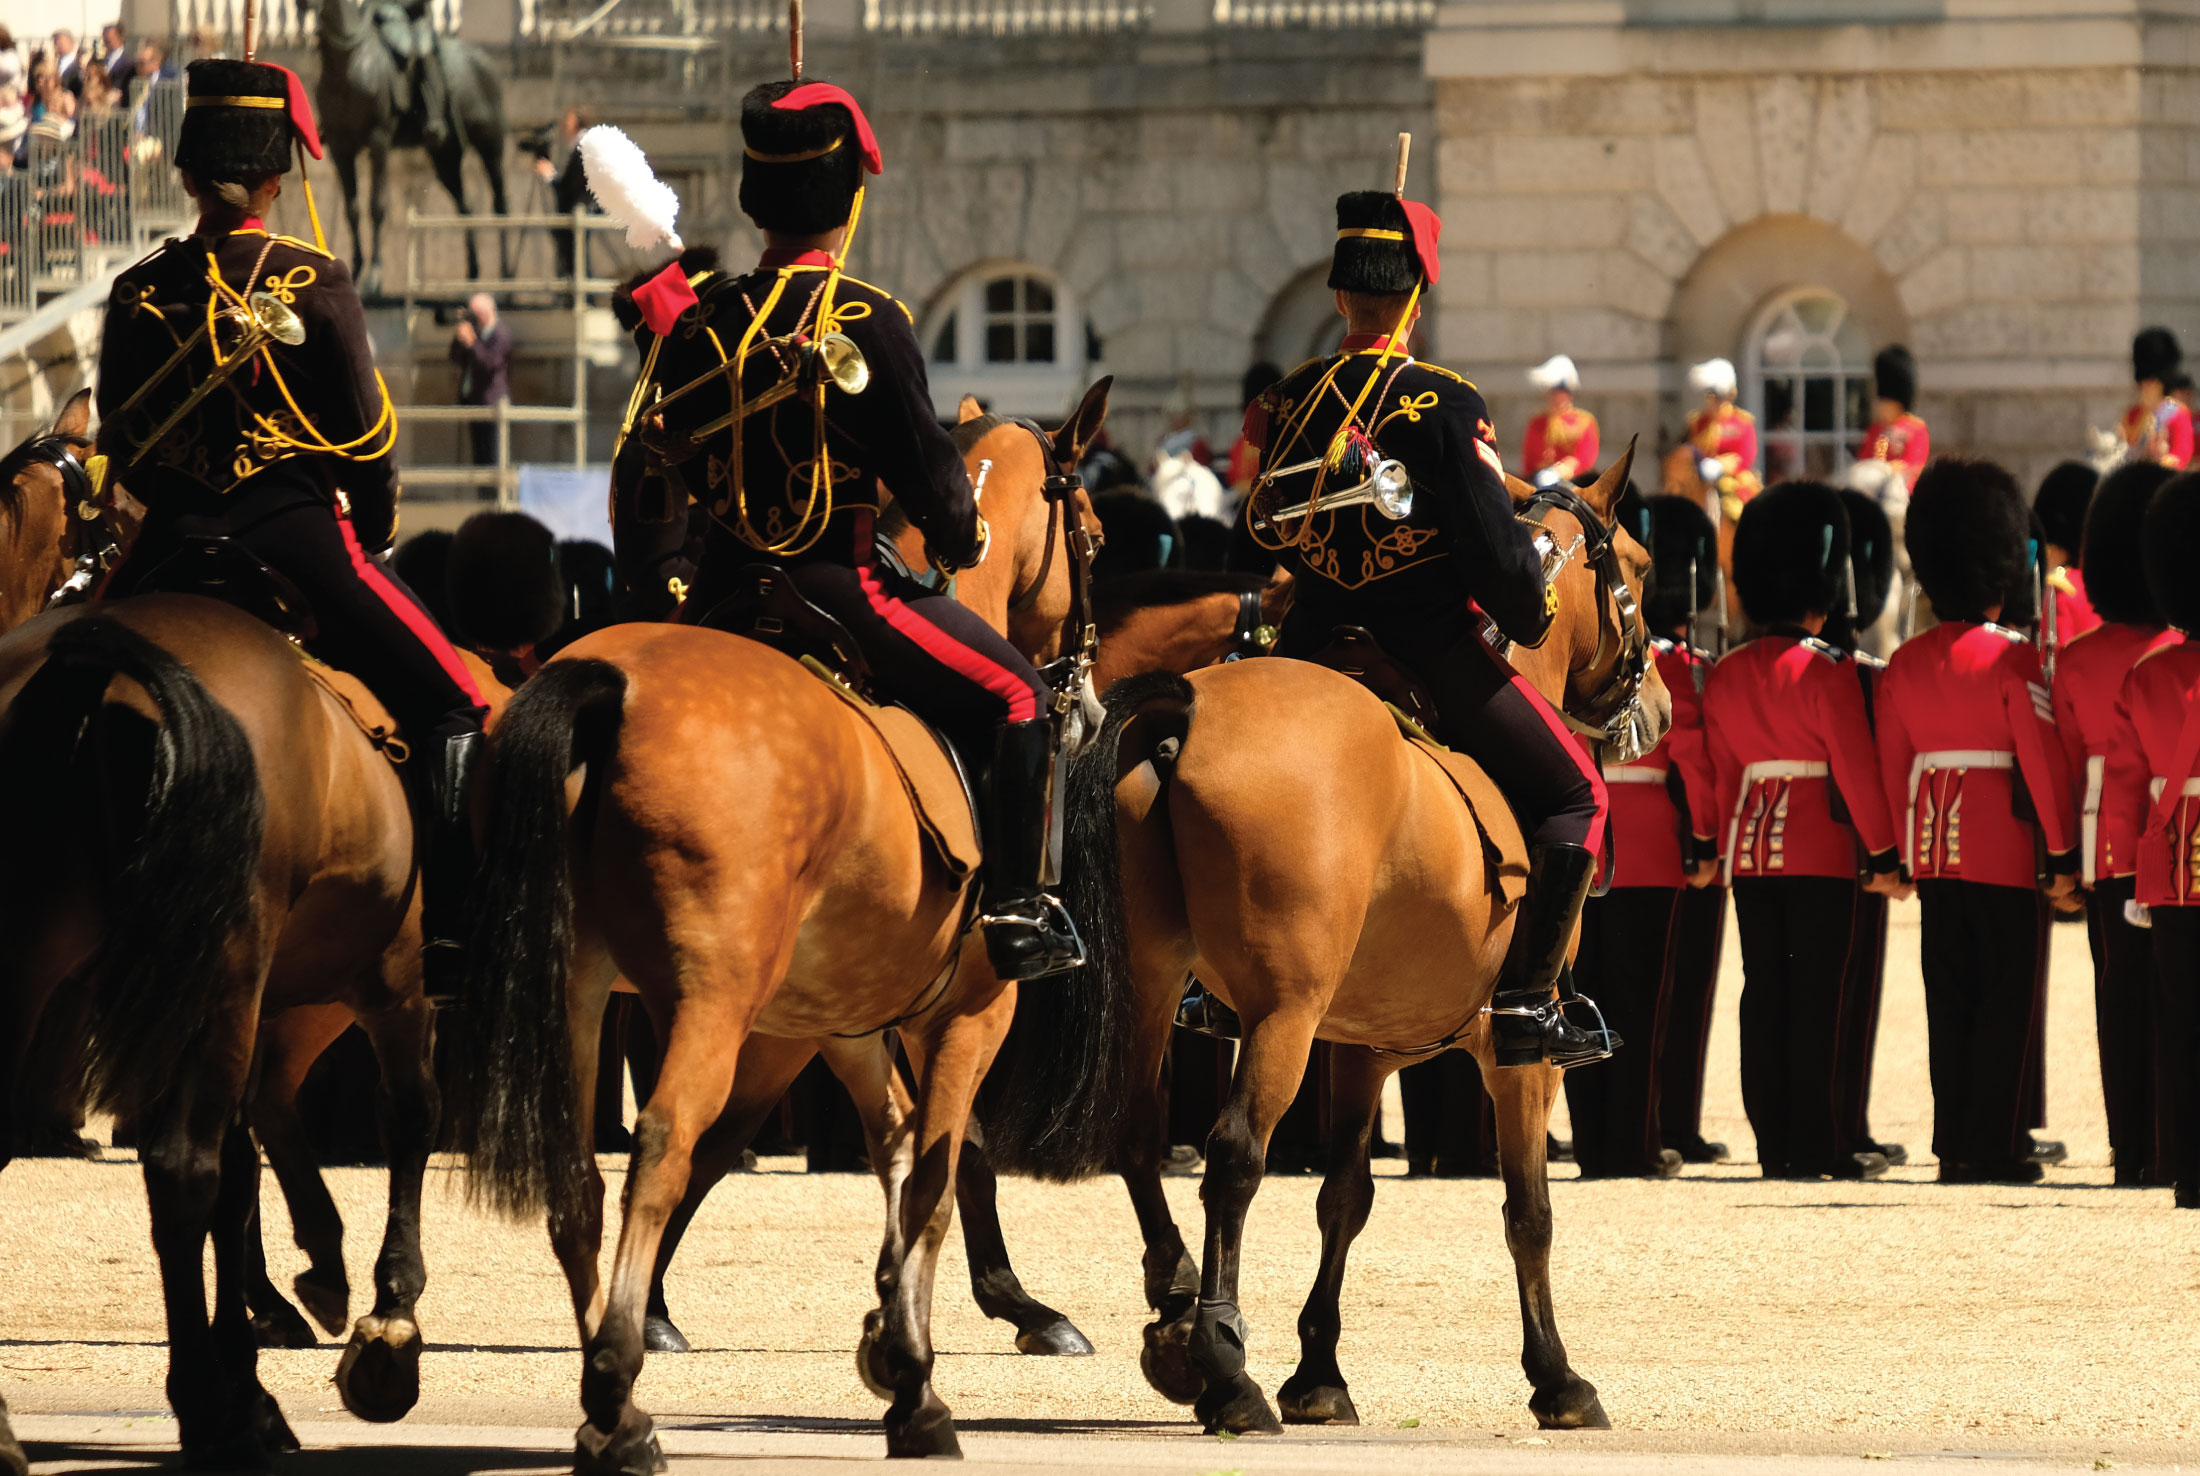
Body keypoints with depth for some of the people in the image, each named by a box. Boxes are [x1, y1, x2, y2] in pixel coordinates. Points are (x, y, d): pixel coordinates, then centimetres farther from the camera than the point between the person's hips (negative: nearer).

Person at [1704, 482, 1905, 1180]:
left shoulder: (1725, 675, 7)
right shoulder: (1827, 670, -11)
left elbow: (1722, 774, 12)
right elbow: (1856, 767, -12)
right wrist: (1884, 854, -8)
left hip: (1750, 852, 5)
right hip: (1821, 850, -5)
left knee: (1764, 995, 7)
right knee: (1817, 995, -2)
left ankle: (1775, 1143, 8)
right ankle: (1819, 1145, -2)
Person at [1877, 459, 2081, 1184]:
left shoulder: (1907, 663, 5)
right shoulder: (2010, 658, -12)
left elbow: (1891, 764, 9)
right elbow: (2042, 759, -13)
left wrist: (1903, 849, 17)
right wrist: (2061, 852, -7)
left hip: (1934, 848, 5)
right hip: (2003, 849, -5)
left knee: (1950, 997, 10)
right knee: (2005, 995, 1)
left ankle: (1954, 1143, 11)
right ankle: (1994, 1144, -1)